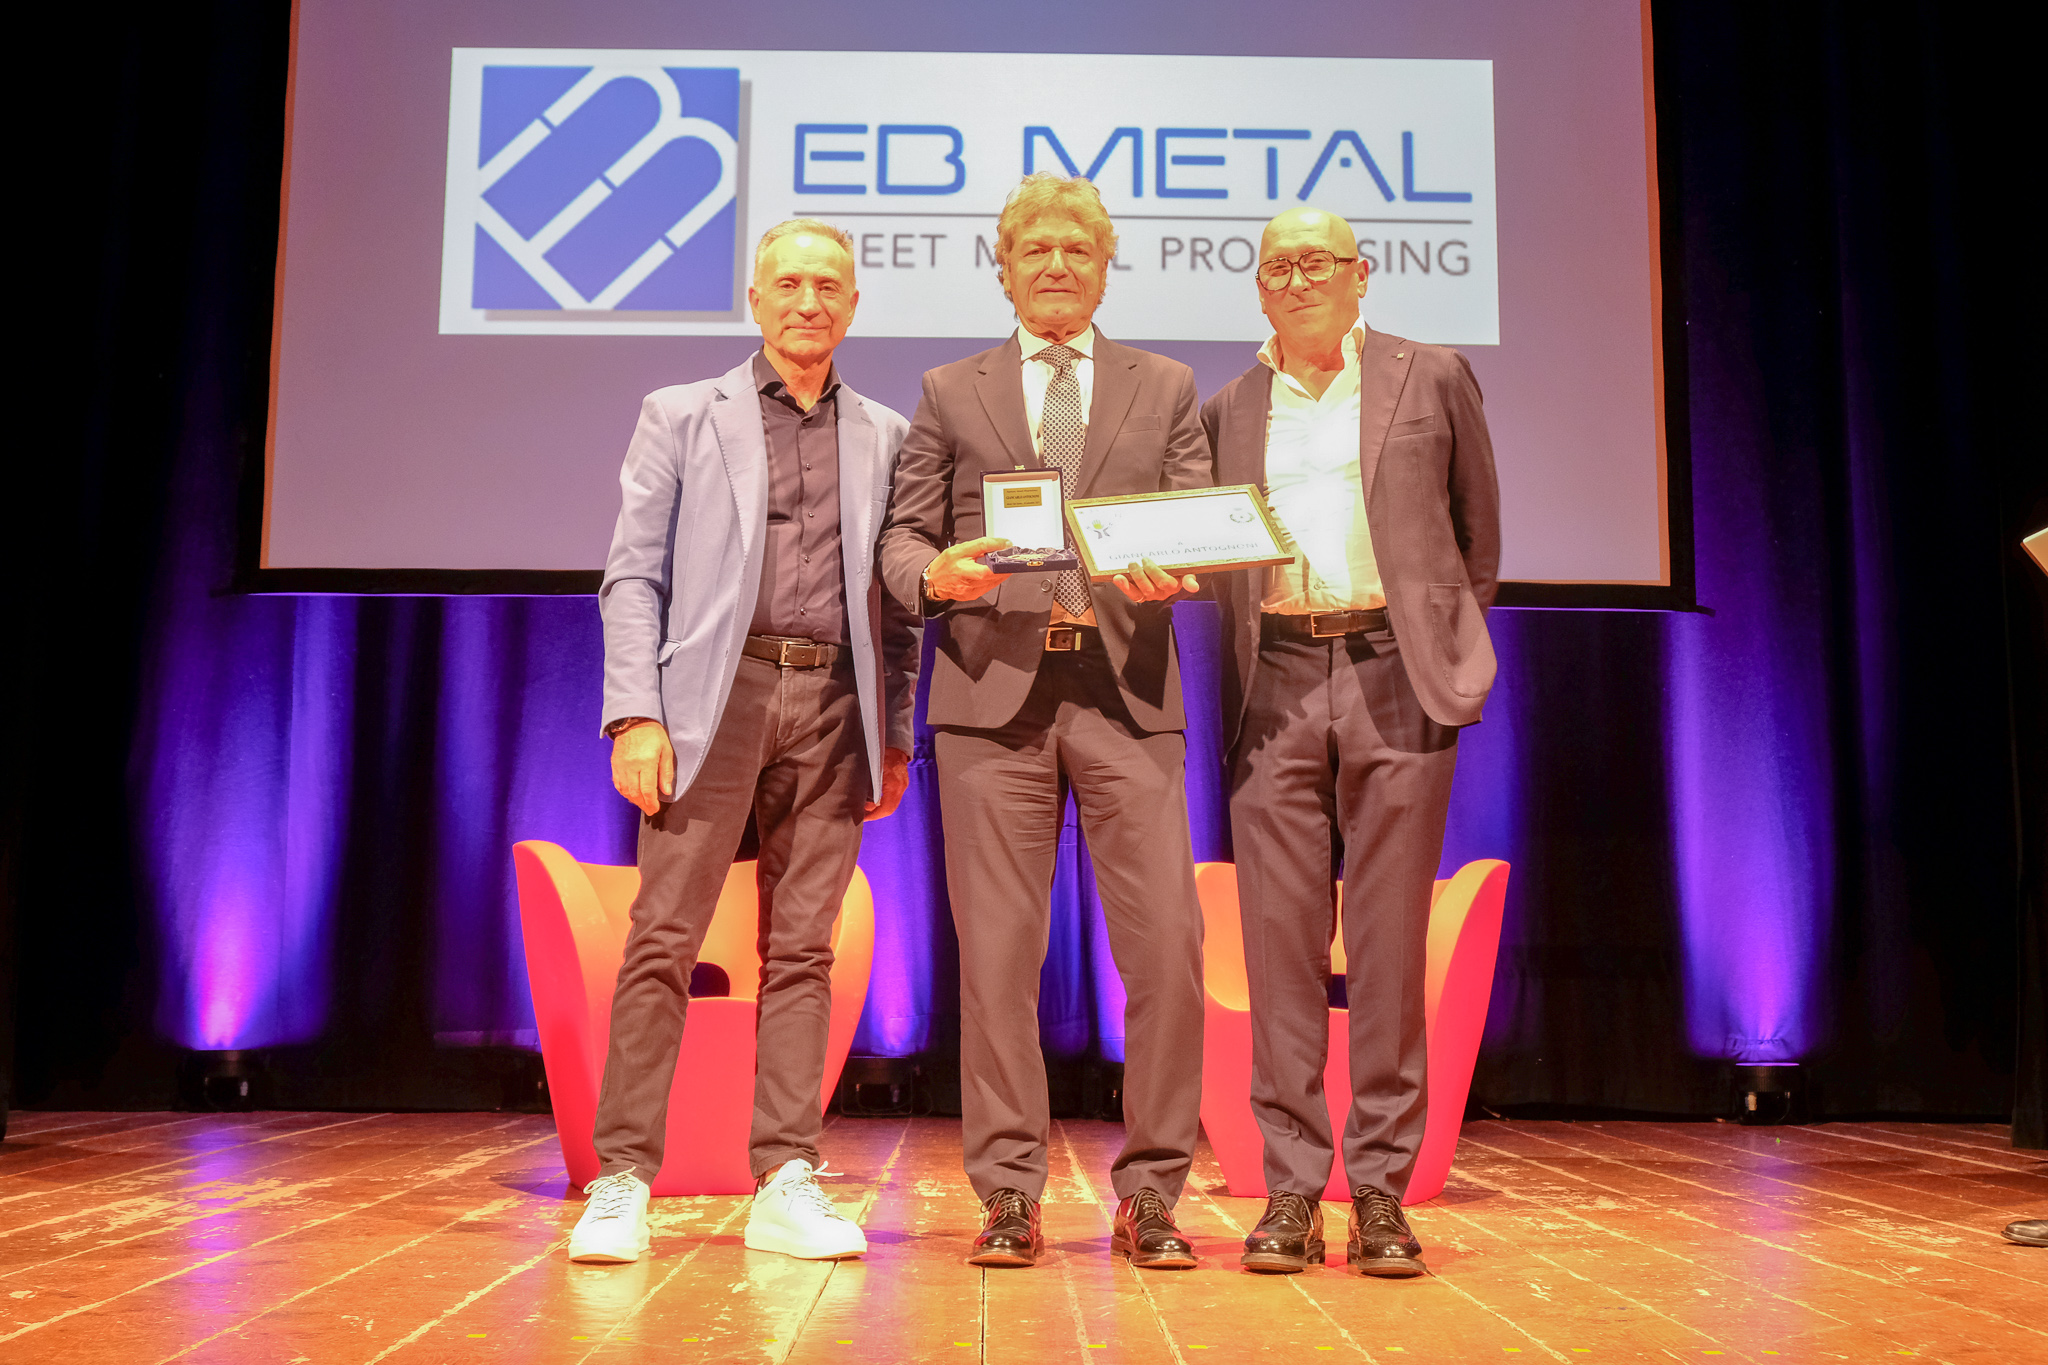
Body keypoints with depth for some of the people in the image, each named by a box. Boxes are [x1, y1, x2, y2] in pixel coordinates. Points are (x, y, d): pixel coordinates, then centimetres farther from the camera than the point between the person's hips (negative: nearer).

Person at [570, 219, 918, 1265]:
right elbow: (634, 577, 4)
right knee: (663, 938, -6)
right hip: (716, 697, -2)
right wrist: (636, 715, -7)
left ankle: (785, 1185, 6)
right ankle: (623, 1181, 0)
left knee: (802, 949, 2)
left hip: (834, 706, 2)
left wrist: (897, 736, 9)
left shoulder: (884, 437, 16)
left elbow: (896, 599, 16)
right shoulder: (682, 417, 11)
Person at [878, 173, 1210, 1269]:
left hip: (1126, 692, 0)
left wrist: (1172, 572, -12)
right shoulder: (950, 393, 17)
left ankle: (1150, 1194, 8)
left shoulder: (1165, 388, 18)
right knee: (996, 948, 0)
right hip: (994, 693, 0)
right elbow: (903, 534, 11)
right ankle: (1009, 1196, 11)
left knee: (1165, 941, -5)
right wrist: (935, 573, -12)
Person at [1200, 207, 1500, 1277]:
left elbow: (1478, 533, 14)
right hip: (1276, 681, 2)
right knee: (1279, 938, -1)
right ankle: (1291, 1189, 7)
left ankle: (1382, 1191, 7)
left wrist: (1445, 647, 9)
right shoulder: (1228, 411, 15)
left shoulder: (1432, 379, 11)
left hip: (1394, 675, -1)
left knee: (1389, 938, -1)